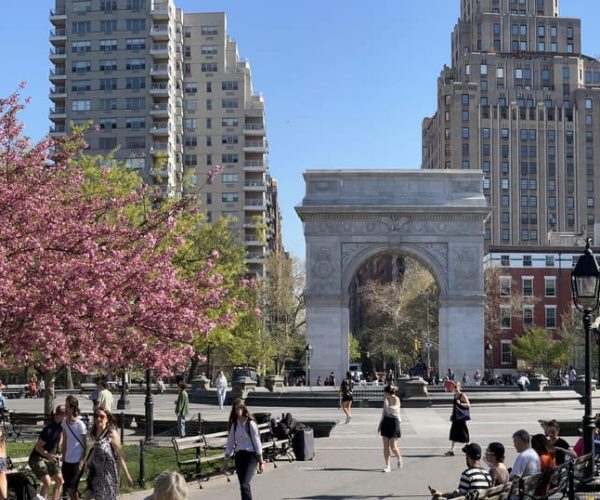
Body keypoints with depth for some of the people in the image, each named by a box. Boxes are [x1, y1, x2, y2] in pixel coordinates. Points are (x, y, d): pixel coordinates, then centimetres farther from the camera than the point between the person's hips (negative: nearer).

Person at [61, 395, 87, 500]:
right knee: (69, 489, 9)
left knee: (71, 489, -7)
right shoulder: (64, 422, 4)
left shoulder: (80, 424, -14)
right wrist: (63, 457, 11)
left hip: (77, 462, -6)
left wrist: (82, 461, -13)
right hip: (67, 461, 6)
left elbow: (85, 445, -9)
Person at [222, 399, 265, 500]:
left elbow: (257, 442, -6)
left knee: (244, 484, -18)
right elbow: (230, 443, 11)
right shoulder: (234, 424, 7)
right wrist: (226, 462, 10)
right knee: (243, 485, 7)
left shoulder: (250, 423, -8)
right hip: (239, 455, 6)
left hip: (250, 455, -6)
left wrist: (261, 462, -6)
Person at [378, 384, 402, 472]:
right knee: (385, 446, 2)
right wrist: (380, 423, 18)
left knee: (393, 447, -2)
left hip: (394, 423, -6)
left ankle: (399, 458, 27)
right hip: (386, 422, 6)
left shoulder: (396, 400, -15)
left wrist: (385, 400, -19)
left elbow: (388, 410, -26)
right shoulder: (386, 399, 6)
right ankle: (387, 465, 7)